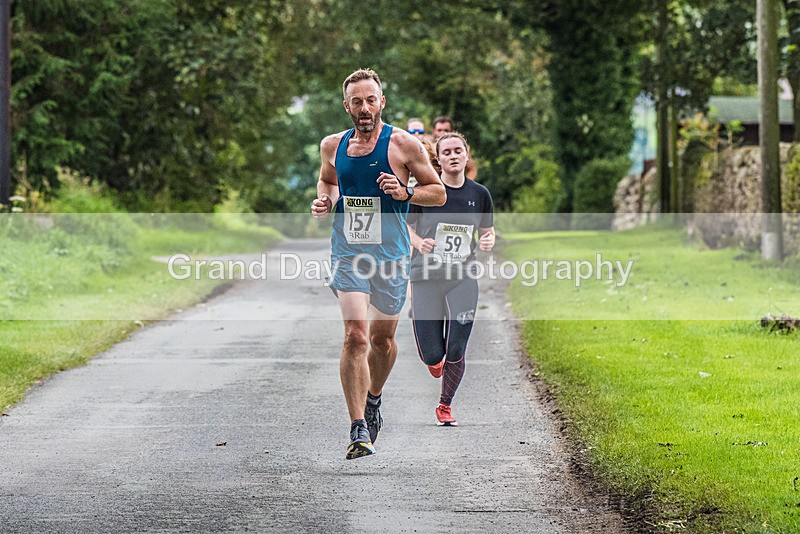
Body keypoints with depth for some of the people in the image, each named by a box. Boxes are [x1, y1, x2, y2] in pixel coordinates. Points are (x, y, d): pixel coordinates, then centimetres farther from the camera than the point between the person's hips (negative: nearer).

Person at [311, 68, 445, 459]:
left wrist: (405, 193, -16)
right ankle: (358, 429, -18)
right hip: (347, 251, 0)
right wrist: (324, 200, 6)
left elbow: (438, 193, 2)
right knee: (355, 335, -16)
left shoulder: (402, 144, -3)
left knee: (382, 338, 13)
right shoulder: (333, 146, 7)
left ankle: (373, 400, 44)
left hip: (390, 253, 0)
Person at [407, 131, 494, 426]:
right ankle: (435, 358, 37)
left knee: (456, 352, -6)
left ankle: (445, 406, 17)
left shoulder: (479, 194, 4)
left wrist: (488, 241, -7)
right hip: (426, 278, -2)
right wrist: (418, 242, -15)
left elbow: (488, 230, 16)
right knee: (432, 354, -3)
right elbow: (404, 224, 5)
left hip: (463, 279, 2)